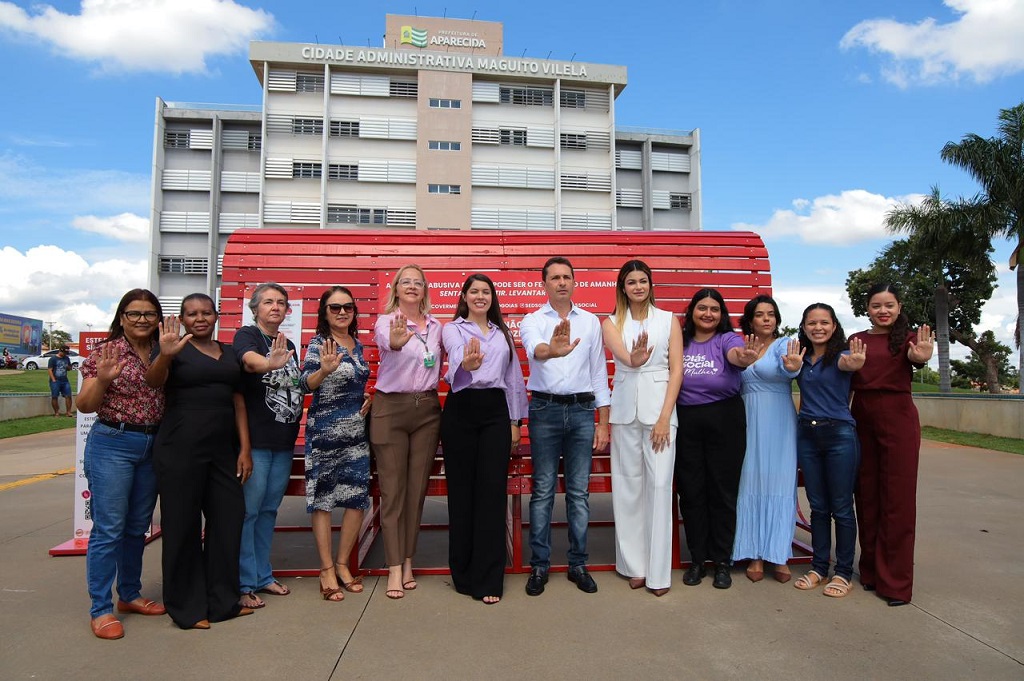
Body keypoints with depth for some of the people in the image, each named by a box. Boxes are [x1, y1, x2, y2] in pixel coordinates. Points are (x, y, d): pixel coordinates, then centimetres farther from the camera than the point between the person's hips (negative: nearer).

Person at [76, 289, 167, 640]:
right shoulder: (106, 352, -5)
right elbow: (85, 406, -8)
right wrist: (102, 379, -25)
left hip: (153, 447, 5)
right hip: (112, 445, -5)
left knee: (138, 528, 15)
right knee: (109, 528, -2)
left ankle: (130, 595, 30)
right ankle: (101, 609, 11)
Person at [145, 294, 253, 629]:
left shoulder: (229, 352, 14)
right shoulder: (175, 349, 0)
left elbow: (238, 402, 12)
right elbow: (153, 382, -18)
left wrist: (245, 448, 6)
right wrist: (165, 356, -39)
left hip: (223, 450, 5)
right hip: (181, 448, -5)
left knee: (228, 519, 7)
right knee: (183, 525, 3)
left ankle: (223, 600, 21)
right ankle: (186, 608, 16)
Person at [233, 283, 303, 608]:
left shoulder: (288, 345, 15)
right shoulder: (246, 335, -5)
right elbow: (250, 361, -29)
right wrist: (270, 363, -49)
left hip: (284, 439, 7)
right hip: (255, 437, -7)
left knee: (269, 508, 14)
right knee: (248, 509, -1)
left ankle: (263, 575, 26)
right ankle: (244, 584, 10)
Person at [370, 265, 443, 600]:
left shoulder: (436, 326, 9)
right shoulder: (386, 322, -6)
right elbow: (387, 342, -32)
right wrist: (396, 342, -52)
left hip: (427, 409, 4)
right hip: (391, 408, -4)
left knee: (417, 487, 9)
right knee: (392, 488, -1)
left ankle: (407, 560, 22)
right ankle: (394, 568, 7)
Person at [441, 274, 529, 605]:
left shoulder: (503, 332, 16)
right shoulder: (452, 329, 4)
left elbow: (514, 378, 17)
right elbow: (457, 355, -20)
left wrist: (515, 422, 11)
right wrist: (466, 363, -44)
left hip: (496, 411, 3)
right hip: (461, 411, -2)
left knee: (492, 492, -1)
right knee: (461, 491, 3)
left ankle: (488, 579, 8)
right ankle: (463, 573, 19)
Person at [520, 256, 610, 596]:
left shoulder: (591, 322, 9)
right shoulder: (532, 320, 2)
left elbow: (599, 372, 10)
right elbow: (535, 349, -22)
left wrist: (604, 424, 6)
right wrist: (552, 350, -47)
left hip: (582, 409, 2)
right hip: (545, 409, -2)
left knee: (579, 491, 7)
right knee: (542, 490, 3)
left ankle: (578, 564, 19)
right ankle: (539, 565, 14)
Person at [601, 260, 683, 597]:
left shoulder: (668, 320, 7)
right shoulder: (611, 323, 8)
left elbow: (676, 370, 1)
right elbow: (623, 356, -13)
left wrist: (665, 417, -8)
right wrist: (635, 358, -38)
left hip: (660, 407, -1)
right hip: (625, 409, 1)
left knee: (659, 484, -3)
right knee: (628, 485, 5)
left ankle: (658, 571, 7)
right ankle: (634, 565, 17)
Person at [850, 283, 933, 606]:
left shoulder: (907, 337, 0)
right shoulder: (856, 340, 9)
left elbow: (913, 355, -24)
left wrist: (920, 356, -46)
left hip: (898, 418, -3)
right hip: (862, 418, 4)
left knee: (897, 498, 0)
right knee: (866, 495, 10)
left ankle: (896, 581, 9)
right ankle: (871, 571, 23)